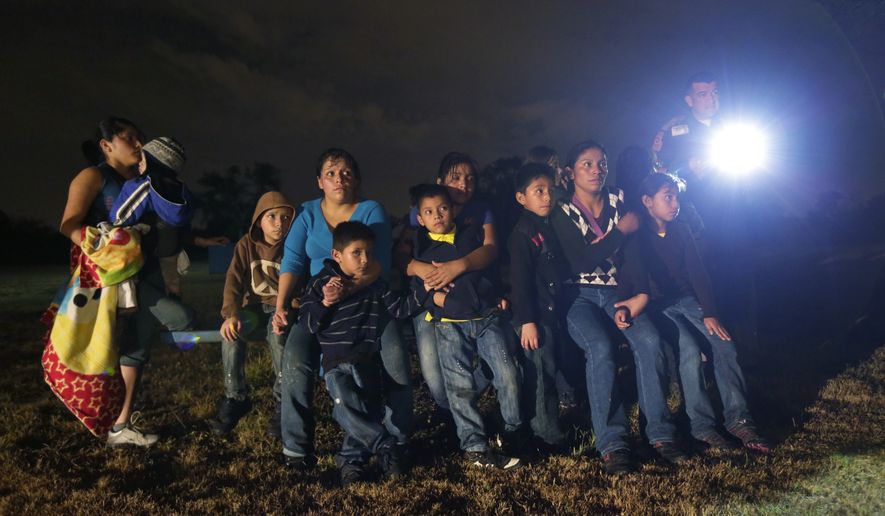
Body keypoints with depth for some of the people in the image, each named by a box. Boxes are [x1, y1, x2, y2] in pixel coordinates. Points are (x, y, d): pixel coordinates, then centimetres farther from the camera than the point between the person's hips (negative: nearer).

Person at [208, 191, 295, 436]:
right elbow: (234, 281, -7)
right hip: (255, 307, 2)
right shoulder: (247, 244, 0)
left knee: (278, 333, -37)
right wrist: (231, 314, -25)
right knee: (231, 333, -30)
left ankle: (283, 404, -23)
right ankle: (235, 398, -14)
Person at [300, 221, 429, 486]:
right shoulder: (321, 282, 2)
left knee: (366, 408, -15)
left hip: (367, 360, 3)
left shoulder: (375, 285, 12)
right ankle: (386, 447, -15)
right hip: (335, 362, -2)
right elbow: (307, 325, 0)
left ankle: (351, 460, -2)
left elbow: (399, 308, 15)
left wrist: (424, 290, 5)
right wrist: (325, 302, -16)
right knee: (347, 406, -26)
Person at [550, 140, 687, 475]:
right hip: (580, 296, -3)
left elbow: (632, 252, 0)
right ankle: (611, 444, -25)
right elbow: (582, 263, -15)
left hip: (617, 291, 3)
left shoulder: (619, 201, 9)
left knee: (649, 340, -25)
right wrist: (621, 230, -10)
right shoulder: (562, 213, -2)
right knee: (601, 348, -30)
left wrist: (641, 294, -14)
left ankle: (660, 433, -17)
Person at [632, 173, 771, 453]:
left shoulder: (680, 231, 10)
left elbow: (697, 272, 5)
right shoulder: (637, 235, -5)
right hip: (658, 306, -5)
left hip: (687, 301, 5)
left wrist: (710, 314, -5)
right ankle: (702, 427, -20)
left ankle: (738, 419, -13)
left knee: (724, 345, -17)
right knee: (690, 350, -27)